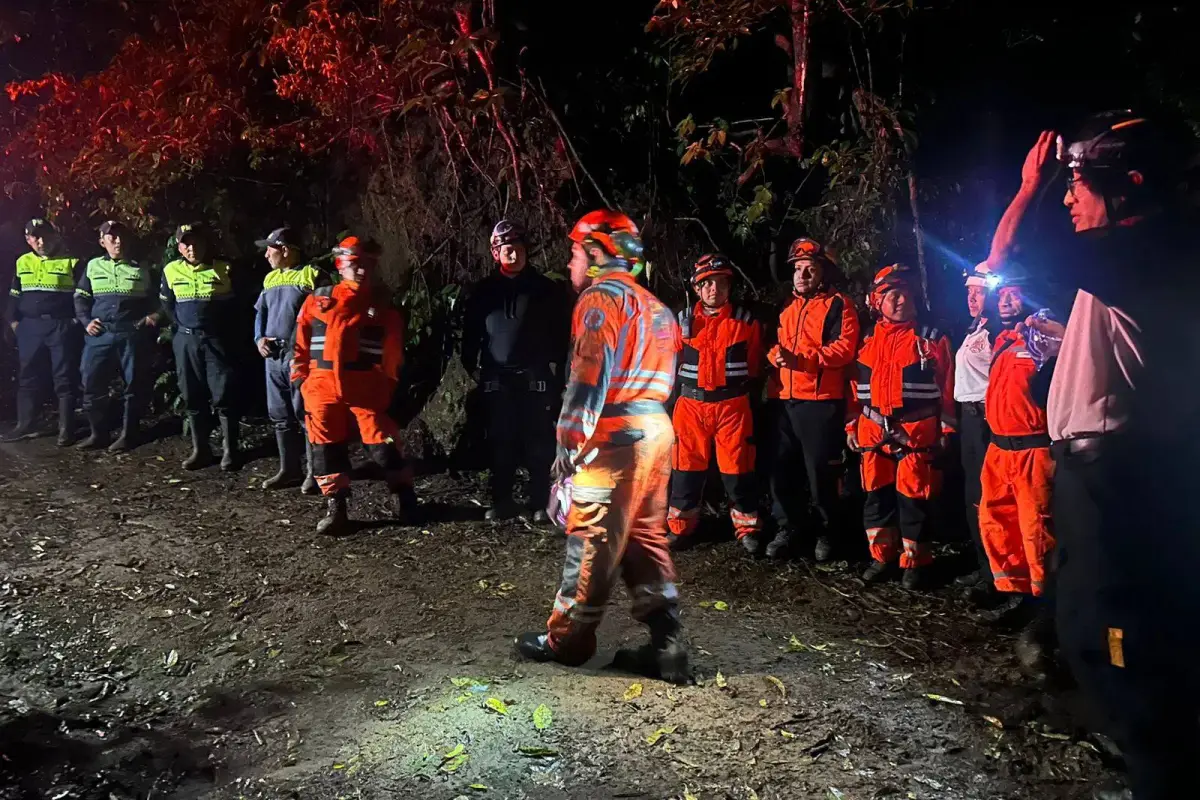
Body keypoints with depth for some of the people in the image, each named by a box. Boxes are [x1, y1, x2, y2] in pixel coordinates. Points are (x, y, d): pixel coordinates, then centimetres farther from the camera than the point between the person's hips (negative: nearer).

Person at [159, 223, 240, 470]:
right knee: (193, 397, 8)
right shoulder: (171, 271, 4)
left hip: (216, 340, -4)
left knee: (222, 396, -6)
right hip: (186, 341, 4)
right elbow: (167, 304, 20)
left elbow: (235, 303, 6)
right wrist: (183, 325, 16)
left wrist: (222, 328, 7)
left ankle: (229, 451, 2)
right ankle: (200, 449, 18)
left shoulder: (224, 270, -5)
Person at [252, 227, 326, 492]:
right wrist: (259, 338, 5)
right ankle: (289, 469, 22)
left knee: (306, 415, -5)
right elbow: (260, 312, 24)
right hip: (273, 356, 8)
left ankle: (314, 472, 3)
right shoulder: (270, 278, 18)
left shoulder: (313, 276, -5)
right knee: (280, 416, 11)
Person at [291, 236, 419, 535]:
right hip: (323, 386, 2)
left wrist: (391, 386, 6)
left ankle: (404, 500, 11)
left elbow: (395, 351, 9)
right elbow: (301, 340, 13)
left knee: (382, 443, -4)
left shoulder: (383, 305, 6)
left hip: (367, 388, -2)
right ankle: (336, 508, 14)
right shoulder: (318, 299, 8)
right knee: (327, 447, 4)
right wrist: (299, 376, 8)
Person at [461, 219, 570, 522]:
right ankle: (502, 501, 16)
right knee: (500, 443, 6)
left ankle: (540, 503, 9)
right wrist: (471, 366, 5)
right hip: (497, 379, 2)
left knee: (538, 443, 1)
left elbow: (562, 331, 4)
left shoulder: (546, 289, 2)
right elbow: (471, 333, 13)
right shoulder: (483, 291, 7)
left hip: (536, 378, -2)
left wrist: (557, 364, -3)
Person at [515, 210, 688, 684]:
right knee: (646, 539, 12)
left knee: (591, 542, 1)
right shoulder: (652, 305, 22)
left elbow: (589, 374, -16)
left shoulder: (601, 297, -7)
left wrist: (570, 439, -14)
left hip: (614, 435, -9)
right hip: (656, 430, 9)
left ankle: (566, 639, 14)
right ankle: (666, 648, 13)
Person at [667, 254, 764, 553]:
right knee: (687, 468, 7)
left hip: (733, 405, -1)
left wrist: (738, 389, 6)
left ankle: (747, 529, 17)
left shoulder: (746, 321, 2)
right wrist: (689, 386, 9)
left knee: (737, 469, 2)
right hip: (691, 404, 1)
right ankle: (681, 528, 20)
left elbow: (753, 366, 10)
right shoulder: (683, 320, 4)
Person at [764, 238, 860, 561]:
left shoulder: (838, 305, -2)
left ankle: (827, 533, 16)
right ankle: (786, 527, 24)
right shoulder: (788, 306, 19)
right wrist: (775, 354, -1)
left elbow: (844, 348, -14)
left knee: (820, 472, 0)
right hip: (784, 400, 7)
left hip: (820, 402, -6)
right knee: (779, 467, 9)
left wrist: (801, 358, -23)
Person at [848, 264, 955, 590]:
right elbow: (857, 385, 13)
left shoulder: (932, 339, -1)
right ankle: (881, 556, 24)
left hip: (917, 431, -4)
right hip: (874, 431, 4)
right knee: (876, 495, 10)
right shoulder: (867, 340, 9)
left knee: (913, 498, 0)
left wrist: (946, 429, -5)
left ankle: (913, 563, 13)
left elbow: (946, 387, -1)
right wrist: (852, 425, 11)